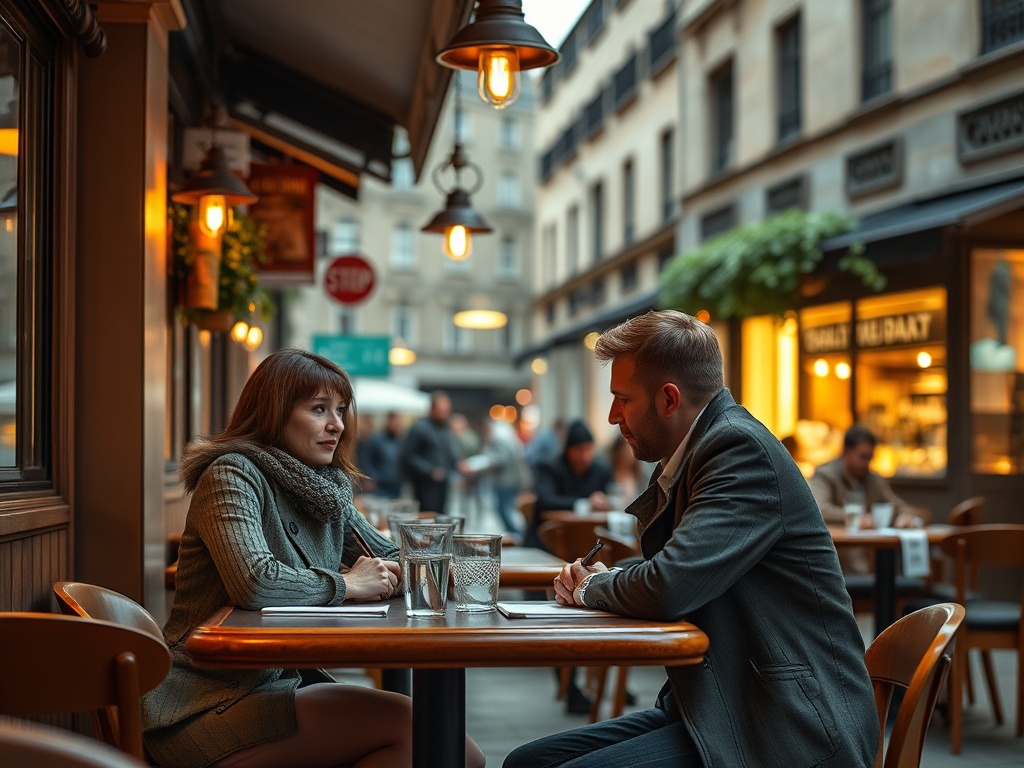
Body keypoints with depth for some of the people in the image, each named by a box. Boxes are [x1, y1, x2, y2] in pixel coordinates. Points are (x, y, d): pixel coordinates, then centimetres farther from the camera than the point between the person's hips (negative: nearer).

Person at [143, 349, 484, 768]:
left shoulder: (327, 490, 12)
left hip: (286, 684, 8)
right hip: (209, 700, -8)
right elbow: (253, 583, -28)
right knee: (405, 721, -24)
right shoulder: (232, 474, -11)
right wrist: (346, 584, -13)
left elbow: (394, 559, 22)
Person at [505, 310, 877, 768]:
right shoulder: (686, 457, 13)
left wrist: (592, 587, -6)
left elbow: (670, 587, -28)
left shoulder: (741, 448, -17)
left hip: (788, 730, -10)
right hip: (713, 705, 10)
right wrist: (602, 581, 2)